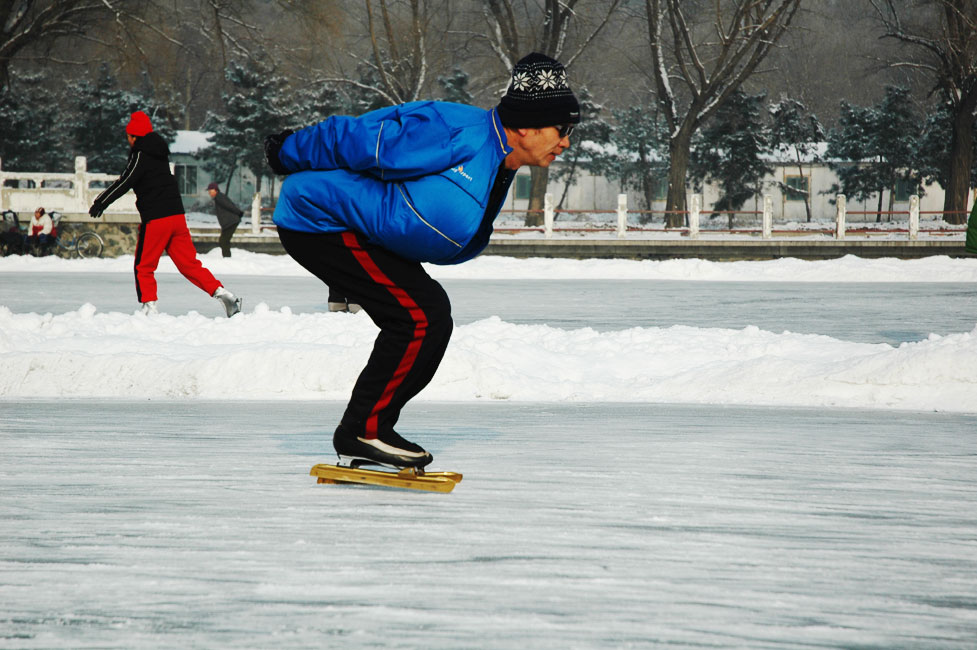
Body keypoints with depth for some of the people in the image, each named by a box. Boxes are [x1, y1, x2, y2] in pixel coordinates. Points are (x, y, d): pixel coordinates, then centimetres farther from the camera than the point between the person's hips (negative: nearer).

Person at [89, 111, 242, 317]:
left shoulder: (140, 155, -9)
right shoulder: (159, 153, 17)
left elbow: (126, 182, -16)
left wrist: (101, 202, -10)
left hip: (155, 219, -7)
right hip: (177, 215, 7)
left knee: (144, 267, 4)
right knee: (188, 263, 7)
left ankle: (149, 307, -4)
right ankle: (221, 293, -5)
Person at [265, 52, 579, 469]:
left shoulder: (498, 173, 7)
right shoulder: (460, 137, -25)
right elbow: (357, 140, -20)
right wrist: (289, 153, -7)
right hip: (319, 219, -10)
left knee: (433, 317, 6)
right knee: (419, 315, -16)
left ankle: (369, 433, 11)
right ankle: (362, 432, -7)